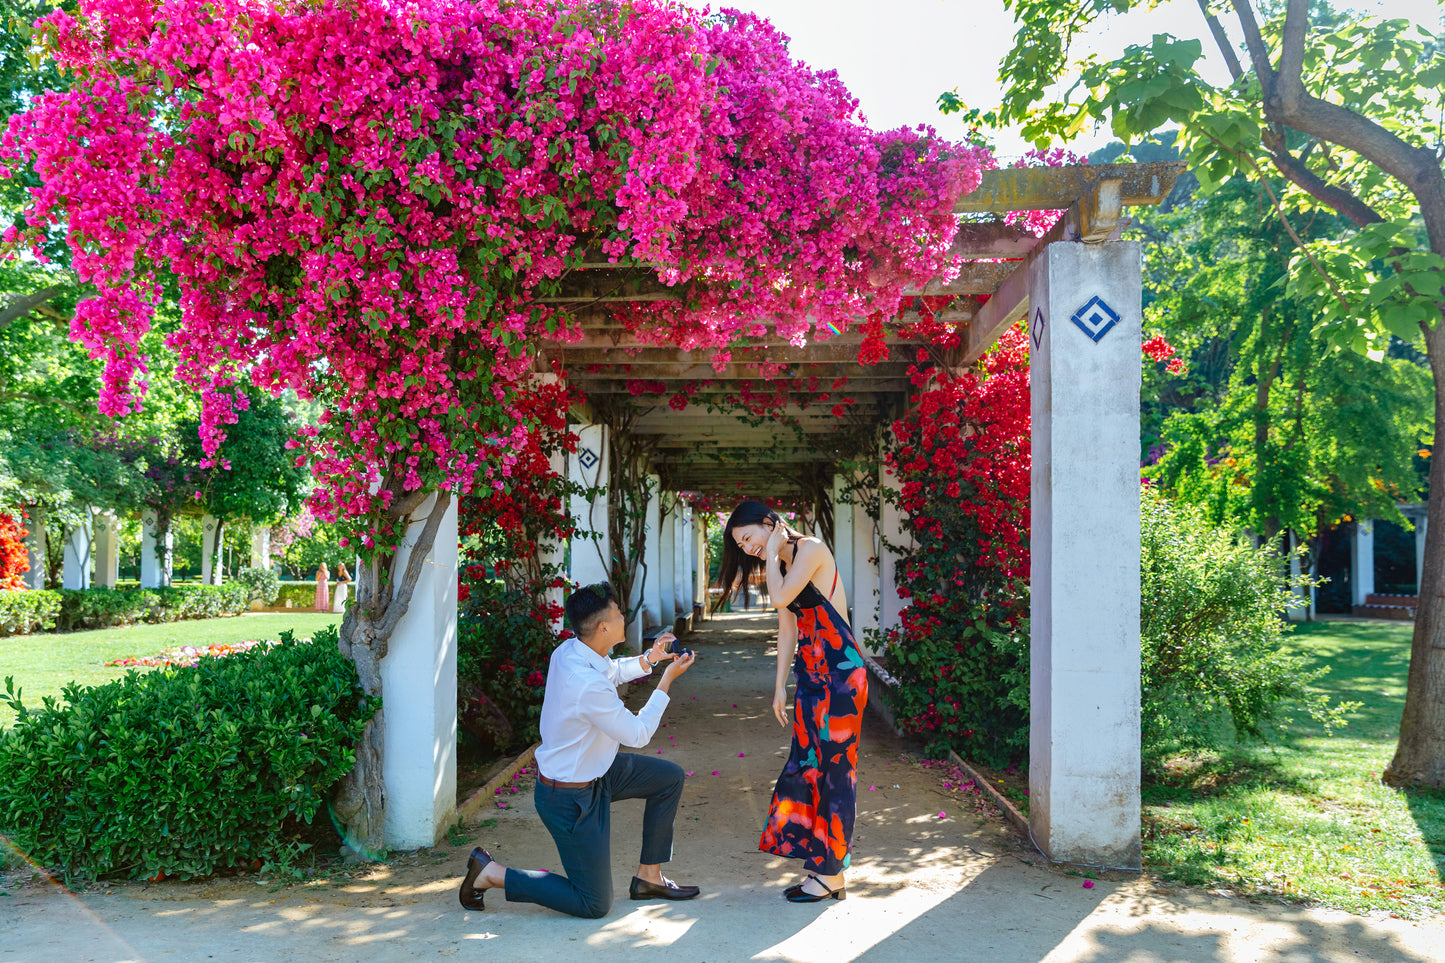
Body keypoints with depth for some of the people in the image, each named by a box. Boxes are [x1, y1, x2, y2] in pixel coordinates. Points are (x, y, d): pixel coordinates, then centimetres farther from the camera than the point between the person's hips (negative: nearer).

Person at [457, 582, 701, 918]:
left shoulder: (569, 651, -6)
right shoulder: (588, 686, -34)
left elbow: (611, 672, 18)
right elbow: (637, 734, -21)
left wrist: (648, 659, 1)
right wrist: (667, 680, -15)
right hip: (572, 798, -9)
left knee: (670, 777, 14)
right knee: (594, 905, 2)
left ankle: (649, 877, 22)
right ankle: (492, 874, 7)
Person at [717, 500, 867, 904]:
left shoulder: (812, 549, -10)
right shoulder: (781, 564, 15)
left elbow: (781, 597, -22)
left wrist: (772, 551, -8)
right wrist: (780, 685, 16)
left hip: (838, 669, -9)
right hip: (812, 673, 9)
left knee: (834, 765, -4)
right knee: (808, 763, 8)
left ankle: (831, 873, 3)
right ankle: (821, 863, 16)